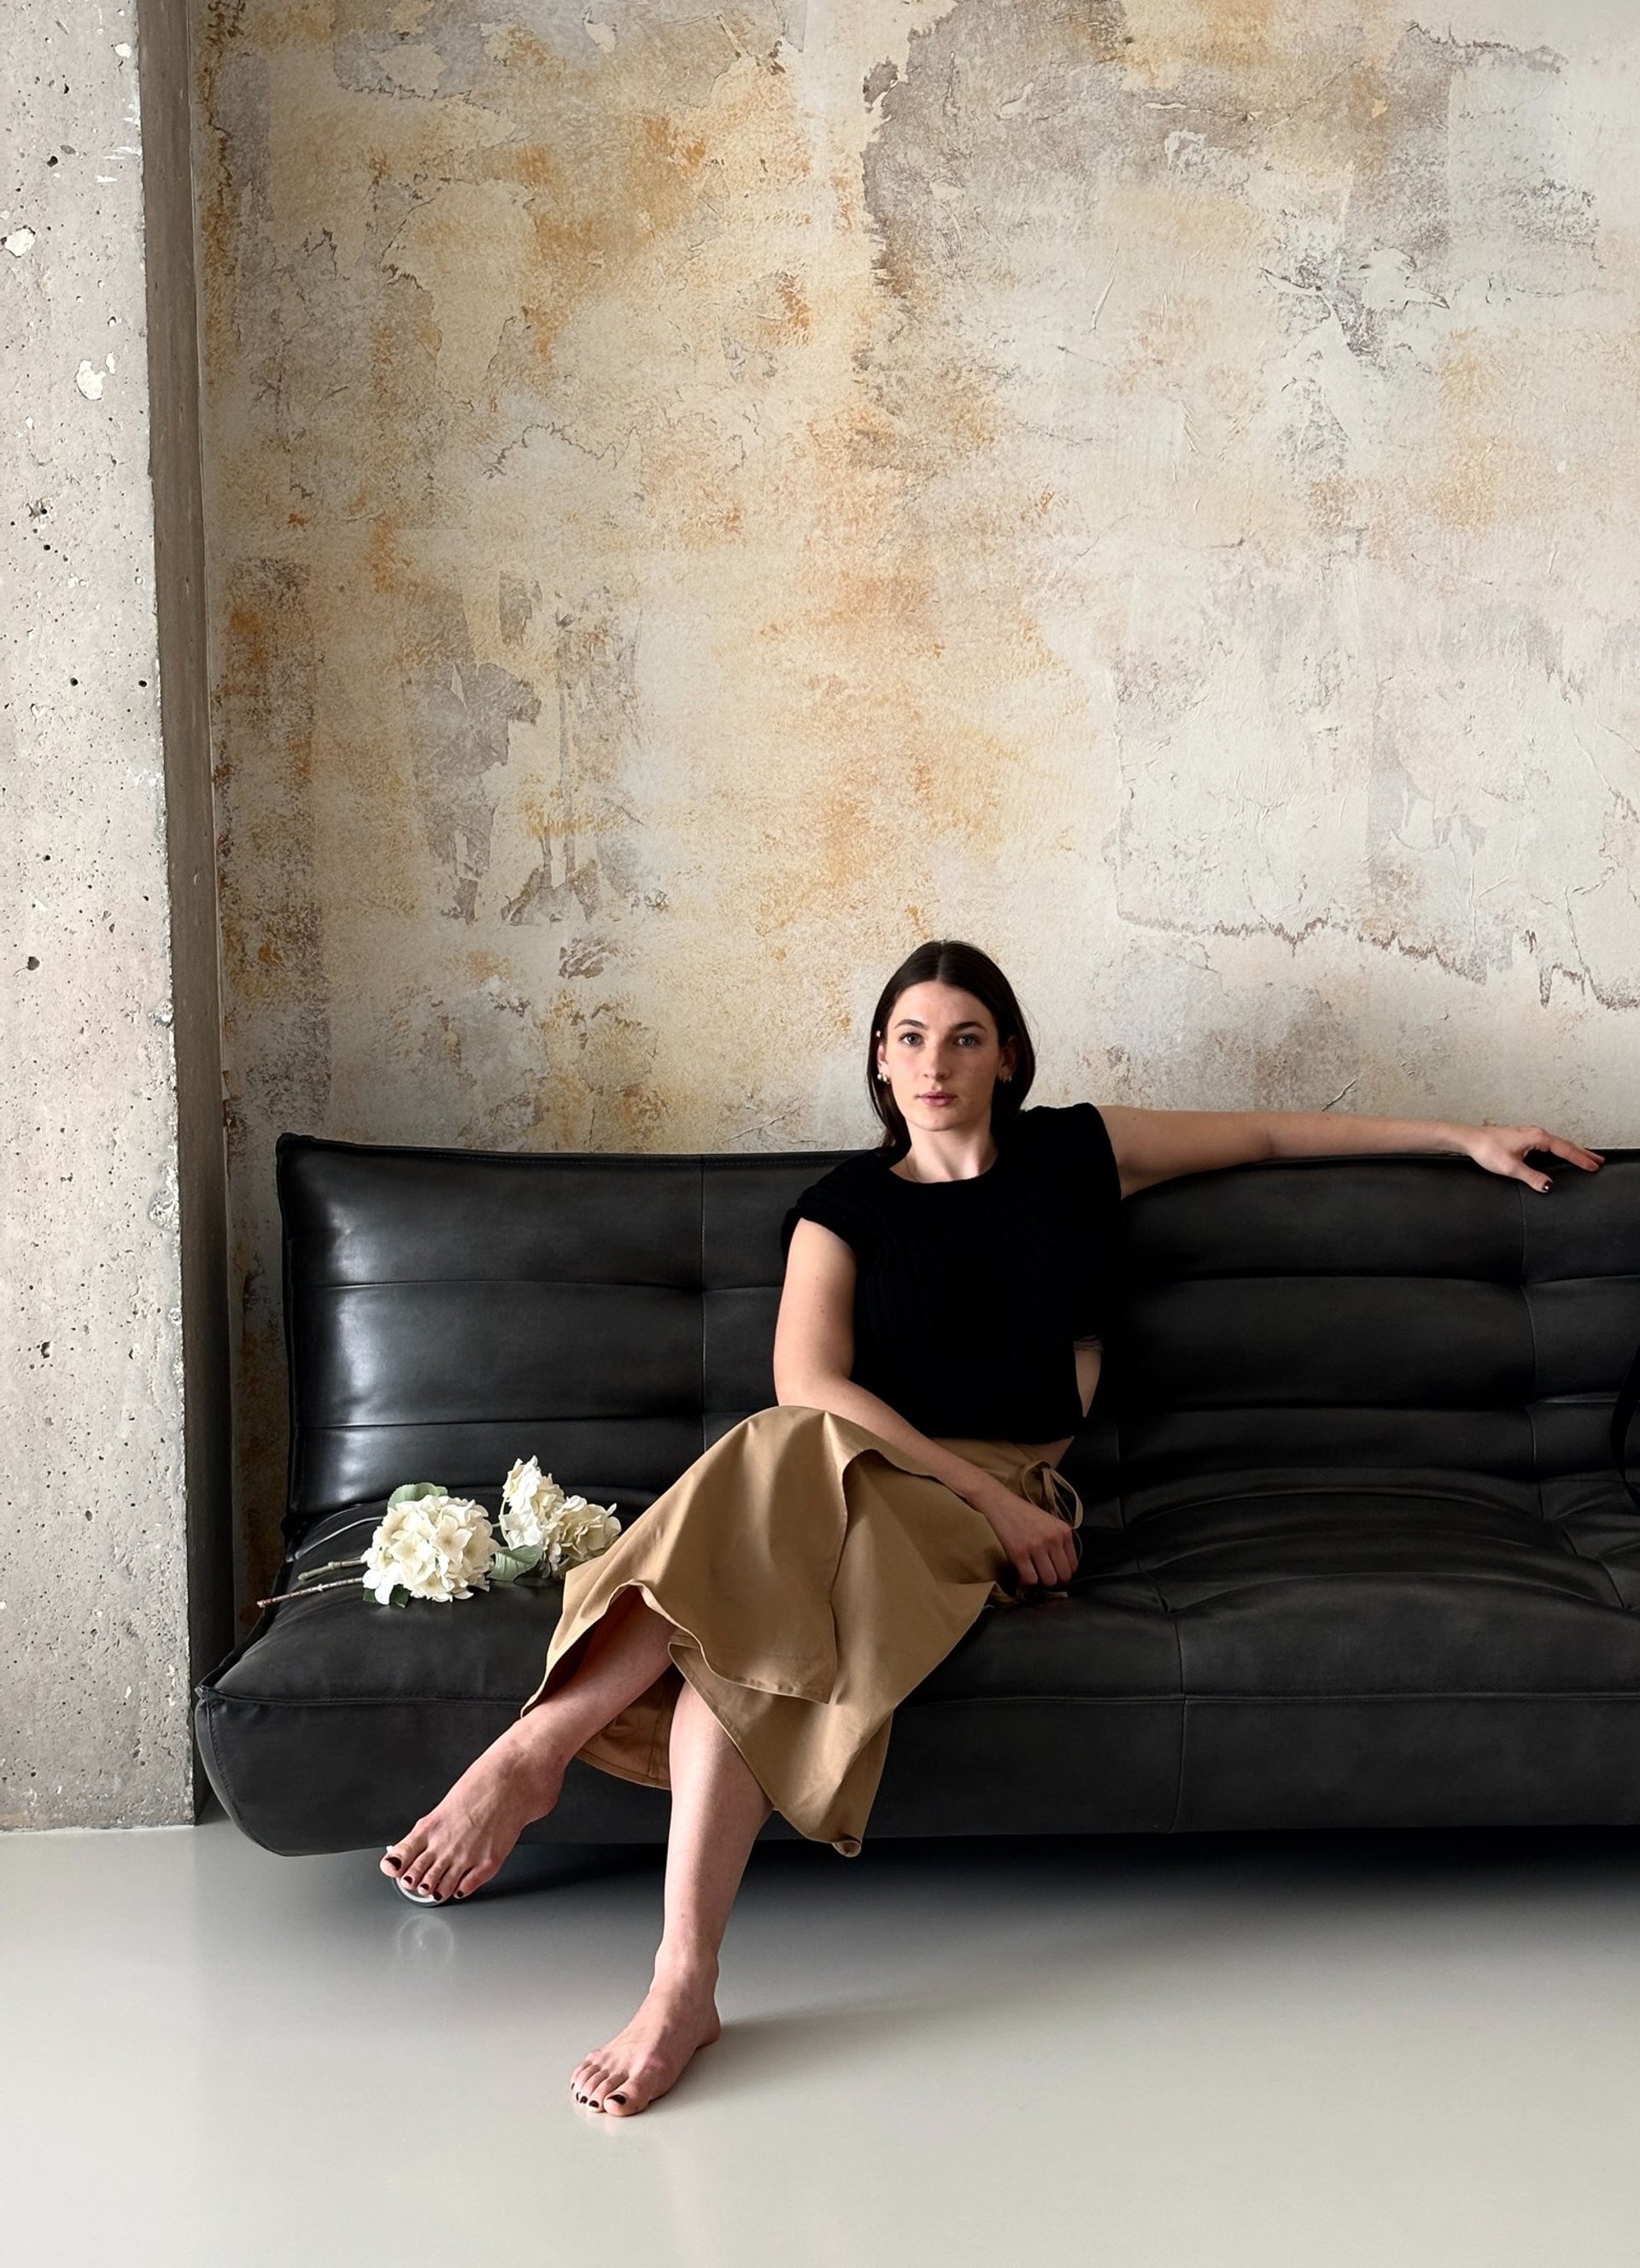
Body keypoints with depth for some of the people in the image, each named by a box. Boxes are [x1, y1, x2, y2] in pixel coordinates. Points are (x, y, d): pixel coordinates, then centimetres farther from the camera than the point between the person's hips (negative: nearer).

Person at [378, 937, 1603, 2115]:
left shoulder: (1074, 1154, 16)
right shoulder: (843, 1206, 13)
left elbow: (1274, 1131, 25)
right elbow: (807, 1379, -4)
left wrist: (1466, 1136, 24)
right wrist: (987, 1492, -14)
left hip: (1012, 1503, -1)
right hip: (864, 1487, 2)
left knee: (784, 1466, -36)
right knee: (747, 1604, -37)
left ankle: (538, 1745, -39)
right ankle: (685, 1984, -41)